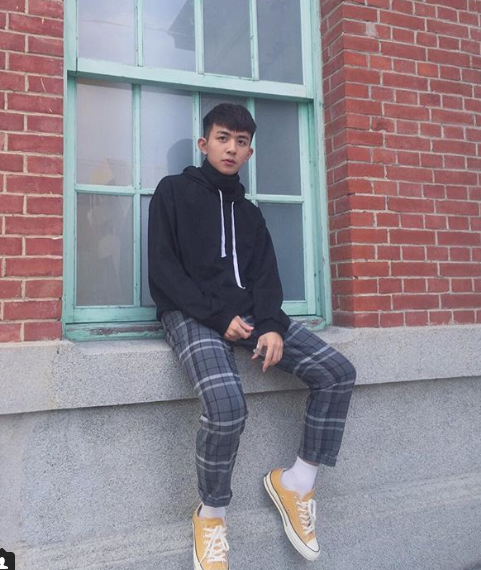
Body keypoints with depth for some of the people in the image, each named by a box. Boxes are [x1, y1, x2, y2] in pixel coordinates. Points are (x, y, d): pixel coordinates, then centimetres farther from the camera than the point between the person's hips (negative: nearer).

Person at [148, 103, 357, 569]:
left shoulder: (249, 212, 22)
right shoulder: (173, 191, 6)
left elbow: (266, 277, 11)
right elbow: (163, 269, -4)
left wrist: (271, 325, -9)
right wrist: (219, 316, -14)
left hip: (248, 313, 6)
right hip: (191, 315, -5)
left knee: (338, 373, -9)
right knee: (227, 406, -31)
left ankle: (296, 483, 6)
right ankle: (211, 516, -3)